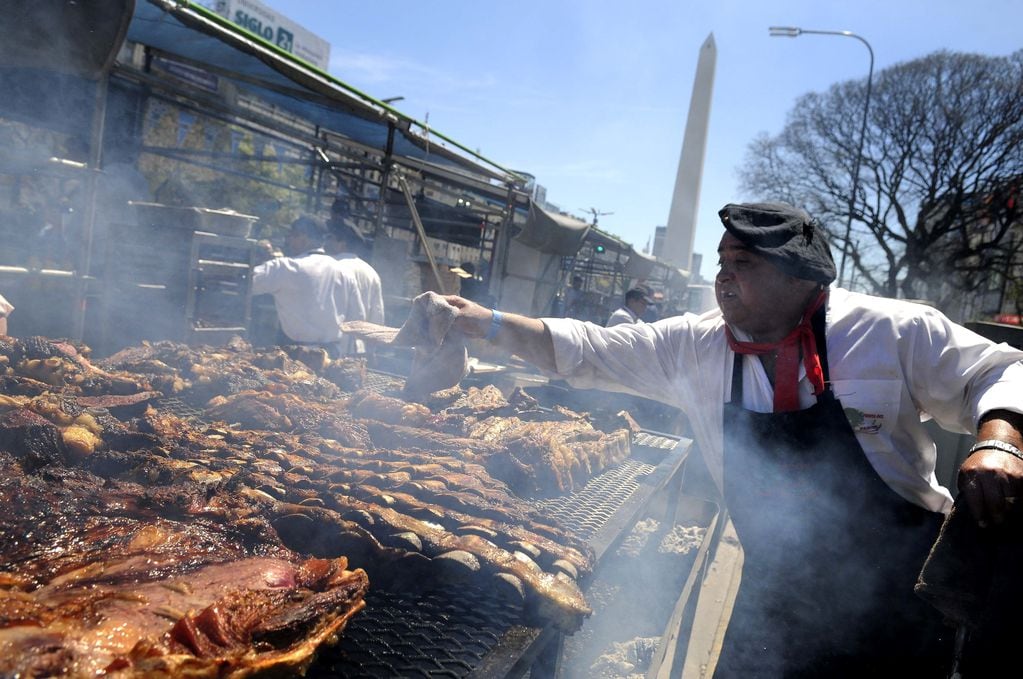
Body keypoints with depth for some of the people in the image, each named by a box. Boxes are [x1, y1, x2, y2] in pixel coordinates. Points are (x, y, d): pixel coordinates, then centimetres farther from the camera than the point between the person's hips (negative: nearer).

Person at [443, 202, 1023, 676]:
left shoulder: (896, 332, -13)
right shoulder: (697, 347, -5)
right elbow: (588, 351, -3)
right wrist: (487, 323, -8)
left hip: (899, 593, -2)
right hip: (777, 590, 3)